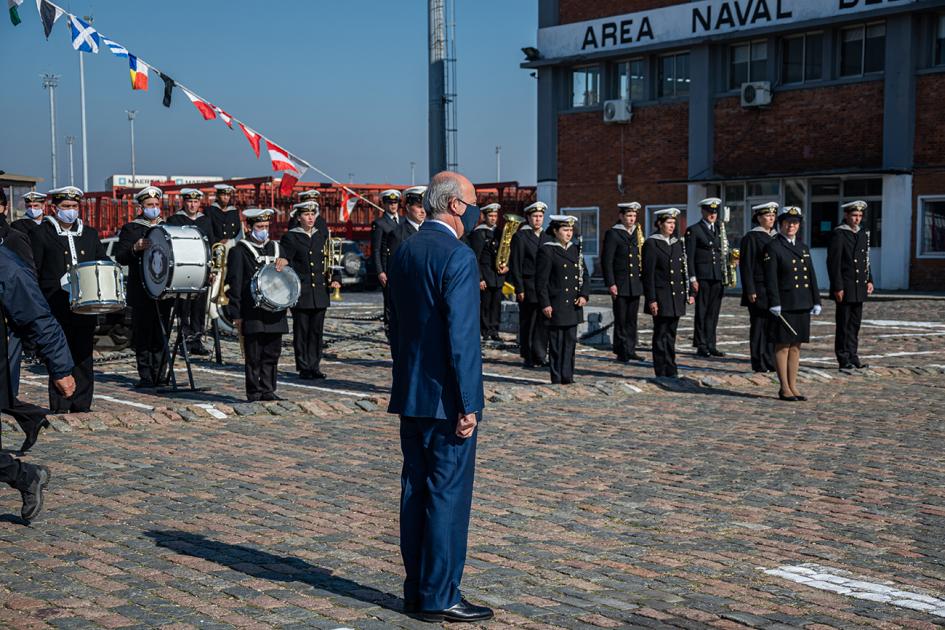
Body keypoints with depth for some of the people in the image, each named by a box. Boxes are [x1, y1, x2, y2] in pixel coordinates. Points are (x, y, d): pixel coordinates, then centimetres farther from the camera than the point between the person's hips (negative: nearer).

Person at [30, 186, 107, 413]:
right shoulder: (41, 234, 4)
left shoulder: (90, 234, 18)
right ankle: (60, 409, 0)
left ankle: (82, 407, 11)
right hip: (56, 308, -4)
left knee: (84, 358, 5)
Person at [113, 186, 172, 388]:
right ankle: (145, 376, 0)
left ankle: (159, 374, 13)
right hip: (141, 292, -4)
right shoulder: (130, 229, 2)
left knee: (162, 334, 6)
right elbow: (119, 257, -7)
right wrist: (135, 248, -25)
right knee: (143, 334, -3)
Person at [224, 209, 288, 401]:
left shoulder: (275, 247, 16)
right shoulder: (239, 250, 0)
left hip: (275, 313, 5)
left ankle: (268, 390, 15)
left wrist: (284, 262, -4)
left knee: (272, 353, 8)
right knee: (253, 355, -1)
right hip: (252, 313, -5)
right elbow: (234, 283, -4)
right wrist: (236, 315, -9)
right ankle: (255, 392, 5)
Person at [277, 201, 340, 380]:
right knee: (301, 331, 1)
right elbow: (285, 263, -6)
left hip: (320, 293, 4)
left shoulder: (323, 235, 11)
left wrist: (335, 279, 2)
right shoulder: (290, 237, -2)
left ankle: (315, 366, 14)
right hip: (301, 294, -4)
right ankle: (304, 367, 8)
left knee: (317, 331, 7)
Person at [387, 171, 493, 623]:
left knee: (416, 491, 13)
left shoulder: (403, 253, 10)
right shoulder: (457, 256, -16)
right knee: (449, 496, -1)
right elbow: (462, 336, -20)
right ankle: (439, 597, 5)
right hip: (445, 397, -8)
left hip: (409, 395, 8)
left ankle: (416, 590, 21)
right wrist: (468, 404, -17)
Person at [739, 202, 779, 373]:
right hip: (759, 291, -6)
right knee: (759, 326, -2)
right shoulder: (751, 237, -6)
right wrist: (750, 291, -15)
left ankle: (771, 362, 13)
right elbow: (746, 266, -10)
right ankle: (760, 364, 3)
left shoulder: (776, 237, 15)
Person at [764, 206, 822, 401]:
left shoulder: (803, 247, 16)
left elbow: (811, 276, 15)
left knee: (796, 346, 10)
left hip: (802, 305, 6)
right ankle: (784, 389, 6)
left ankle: (793, 387, 16)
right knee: (783, 346, 0)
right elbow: (770, 278, -11)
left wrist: (816, 301, 9)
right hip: (784, 305, -6)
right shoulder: (772, 247, -5)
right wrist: (774, 304, -18)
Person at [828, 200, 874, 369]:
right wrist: (837, 287, -16)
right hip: (845, 288, -7)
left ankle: (853, 357, 17)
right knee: (844, 324, -1)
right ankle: (844, 359, 5)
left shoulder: (863, 234, 13)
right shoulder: (838, 234, -9)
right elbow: (833, 262, -13)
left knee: (855, 324, 11)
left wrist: (869, 280, 11)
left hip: (859, 288, 7)